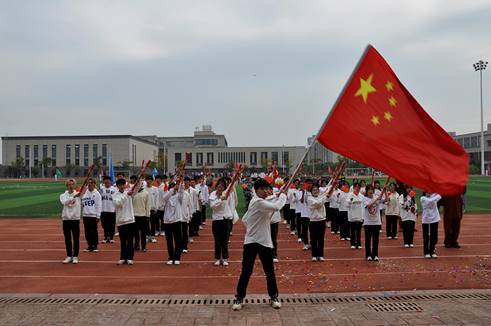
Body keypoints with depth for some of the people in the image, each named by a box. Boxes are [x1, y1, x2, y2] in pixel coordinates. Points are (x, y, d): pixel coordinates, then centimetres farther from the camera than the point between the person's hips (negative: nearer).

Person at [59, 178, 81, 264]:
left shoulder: (78, 194, 1)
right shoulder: (63, 195, 3)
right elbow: (65, 202, -18)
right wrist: (74, 196, -35)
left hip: (76, 219, -1)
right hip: (66, 219, 1)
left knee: (76, 239, 2)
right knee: (67, 239, 8)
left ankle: (75, 257, 10)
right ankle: (69, 256, 18)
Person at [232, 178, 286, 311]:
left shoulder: (262, 202, 13)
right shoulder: (258, 202, -16)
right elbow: (276, 207, -29)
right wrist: (283, 195, -12)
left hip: (265, 241, 8)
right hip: (251, 241, -8)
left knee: (270, 271, 11)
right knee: (246, 271, -1)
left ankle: (273, 296, 25)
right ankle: (239, 298, 14)